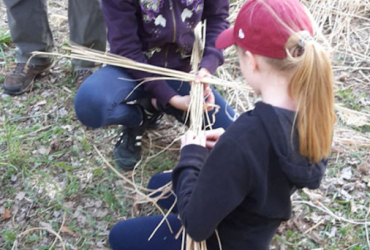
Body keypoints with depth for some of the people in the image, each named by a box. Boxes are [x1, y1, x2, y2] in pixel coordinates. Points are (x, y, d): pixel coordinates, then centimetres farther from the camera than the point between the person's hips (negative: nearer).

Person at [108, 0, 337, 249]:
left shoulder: (242, 140, -42)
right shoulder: (317, 111, -18)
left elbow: (196, 225, -28)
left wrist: (191, 156, -15)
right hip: (257, 225, 8)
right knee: (159, 184, 27)